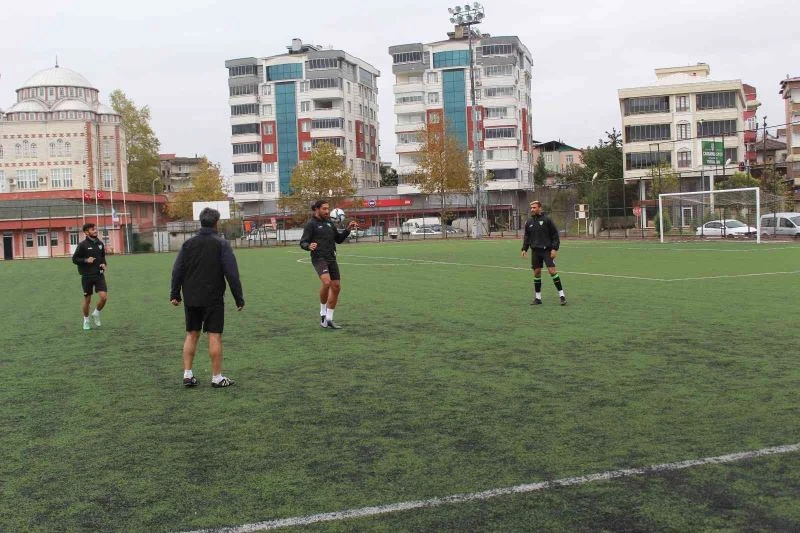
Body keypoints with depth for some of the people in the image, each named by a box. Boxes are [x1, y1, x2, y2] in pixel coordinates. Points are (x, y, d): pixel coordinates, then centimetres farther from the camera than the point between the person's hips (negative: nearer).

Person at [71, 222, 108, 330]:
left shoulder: (100, 243, 6)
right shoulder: (82, 245, -8)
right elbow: (74, 259, -5)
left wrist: (104, 264, 1)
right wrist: (86, 260, -19)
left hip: (99, 275, 3)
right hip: (87, 276, -3)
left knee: (104, 297, -11)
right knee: (87, 300, 7)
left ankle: (96, 313, 17)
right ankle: (86, 320, 28)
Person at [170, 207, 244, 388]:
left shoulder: (188, 243, 6)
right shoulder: (221, 244, -6)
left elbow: (177, 270, 7)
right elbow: (232, 273, -9)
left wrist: (175, 294, 16)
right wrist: (239, 298, -4)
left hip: (191, 298, 4)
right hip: (213, 299, -4)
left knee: (191, 334, 13)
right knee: (214, 336, 0)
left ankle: (187, 374, 13)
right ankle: (217, 377, 3)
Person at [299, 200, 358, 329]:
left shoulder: (329, 222, 16)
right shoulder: (311, 224, -4)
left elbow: (339, 239, 23)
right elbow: (303, 242, -8)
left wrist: (348, 230, 9)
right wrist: (309, 246, -30)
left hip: (331, 259, 7)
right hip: (319, 258, -7)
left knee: (336, 287, 4)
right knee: (326, 282, -28)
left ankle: (329, 319, 16)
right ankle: (323, 312, -7)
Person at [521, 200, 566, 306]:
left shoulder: (547, 220, -5)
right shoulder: (529, 222, 8)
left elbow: (555, 234, -4)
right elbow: (526, 237, 17)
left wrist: (554, 248, -11)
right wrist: (524, 249, 5)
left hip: (547, 250, -4)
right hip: (535, 251, 5)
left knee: (552, 271, -11)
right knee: (536, 273, 5)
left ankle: (561, 294, -3)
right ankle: (538, 298, 13)